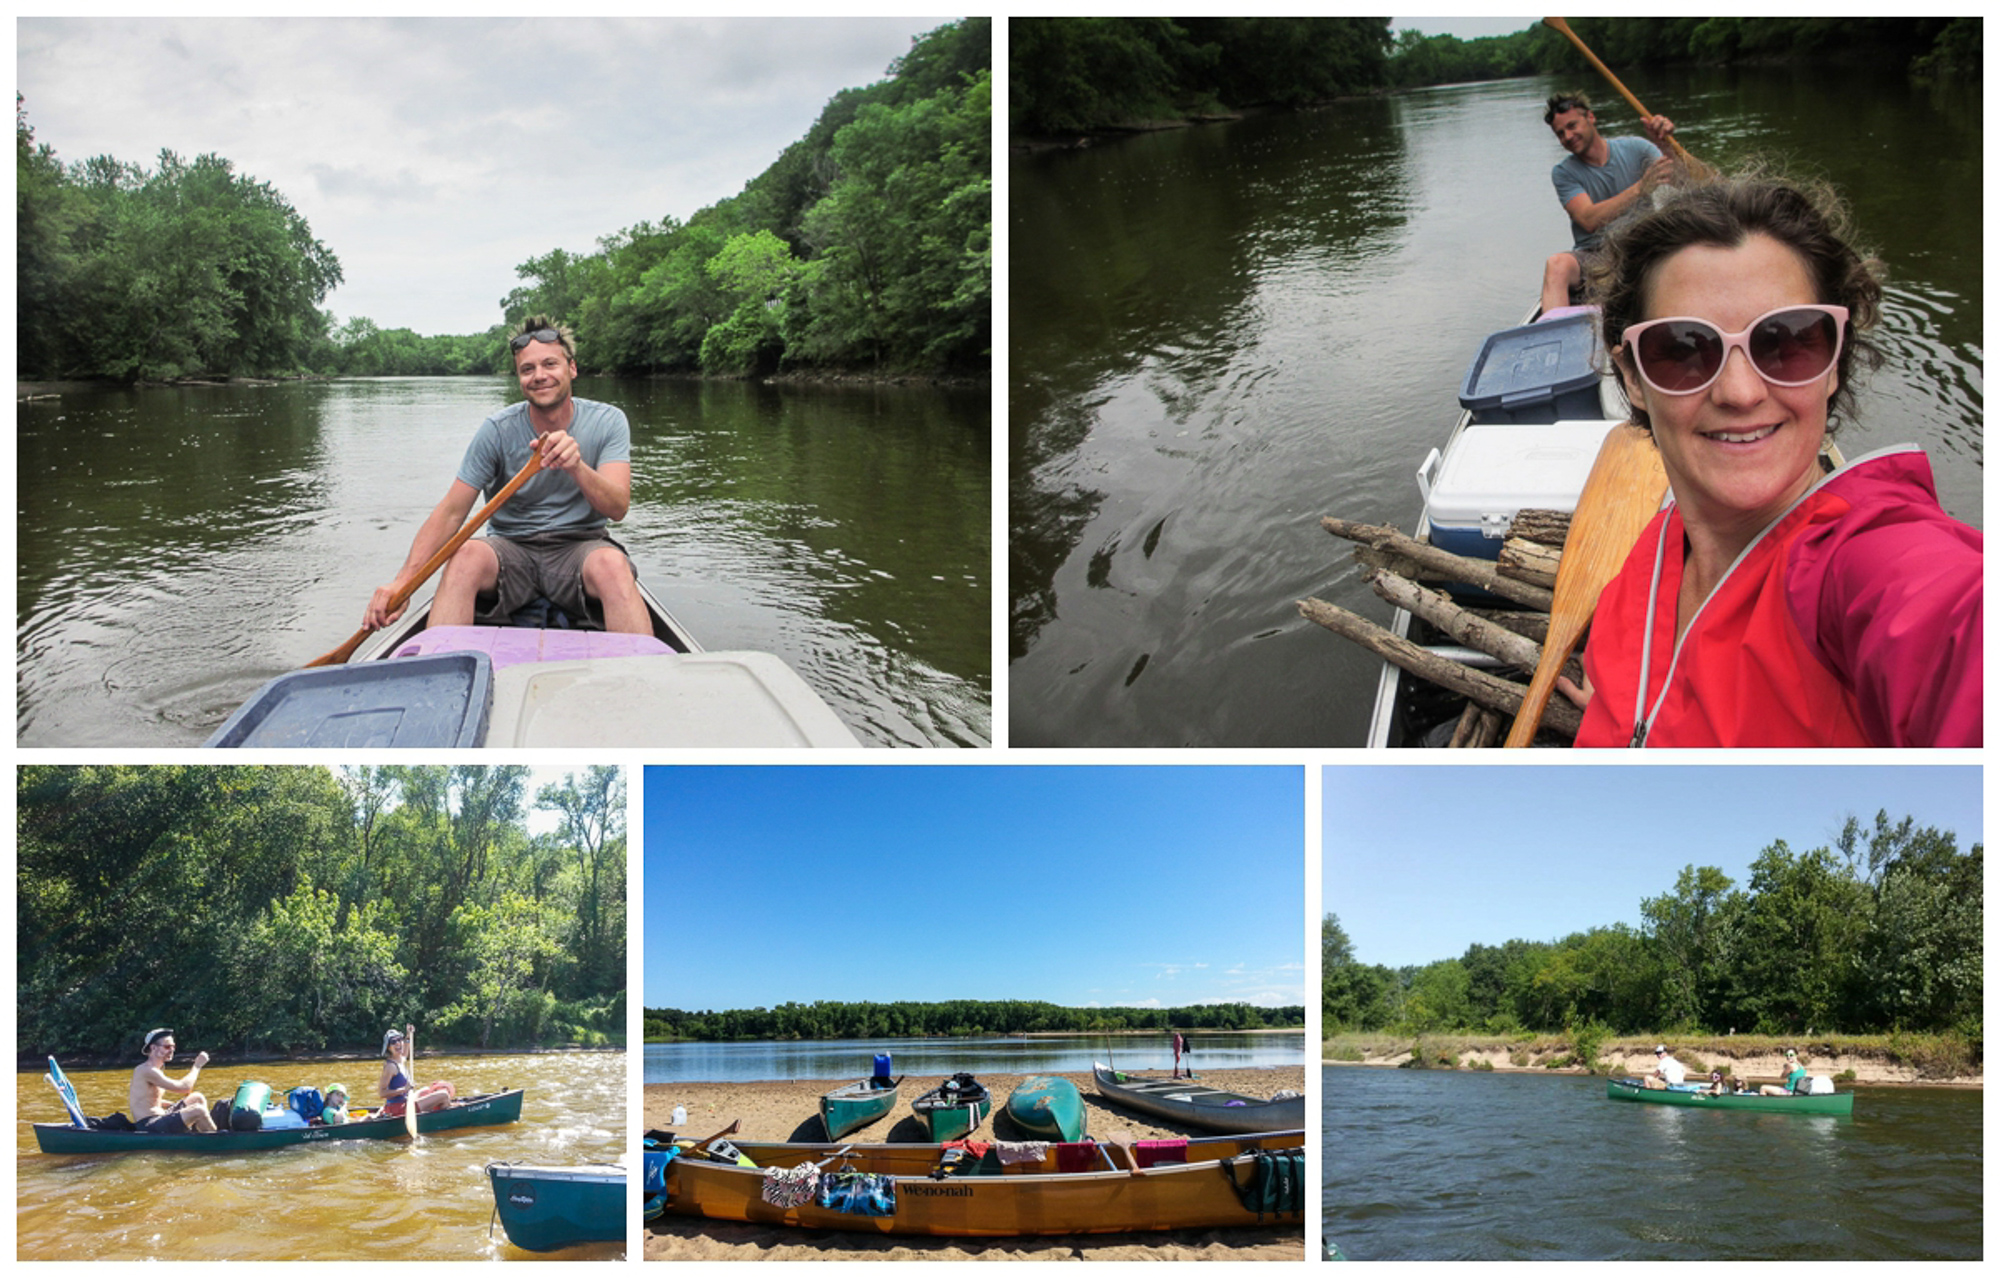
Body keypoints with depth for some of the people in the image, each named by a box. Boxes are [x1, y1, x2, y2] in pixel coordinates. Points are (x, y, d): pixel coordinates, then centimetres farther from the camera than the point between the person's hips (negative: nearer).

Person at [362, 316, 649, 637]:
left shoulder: (607, 422, -3)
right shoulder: (497, 431, -4)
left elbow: (618, 508, -15)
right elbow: (451, 512, -7)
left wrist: (576, 466, -37)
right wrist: (404, 580, -22)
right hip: (511, 547, 1)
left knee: (612, 563, -36)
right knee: (466, 557, -32)